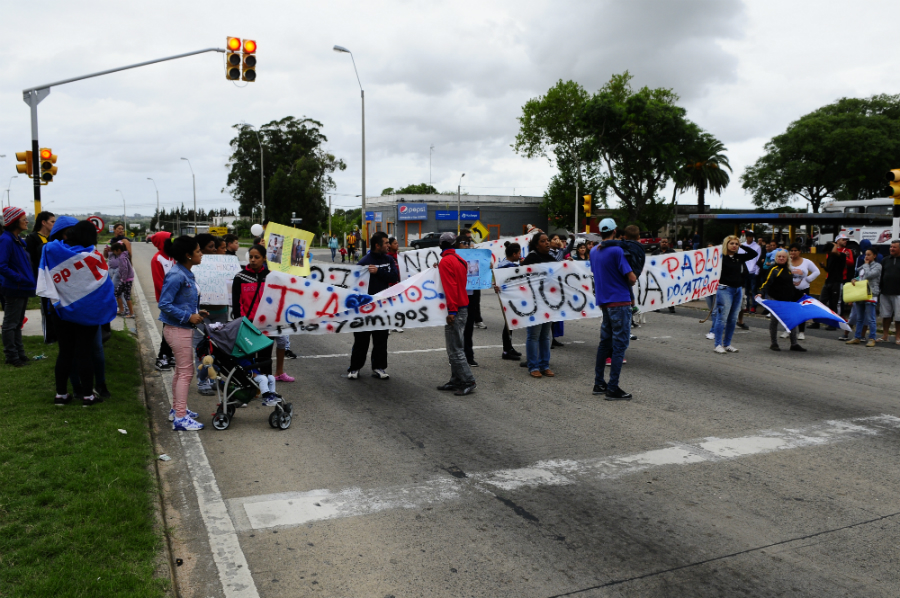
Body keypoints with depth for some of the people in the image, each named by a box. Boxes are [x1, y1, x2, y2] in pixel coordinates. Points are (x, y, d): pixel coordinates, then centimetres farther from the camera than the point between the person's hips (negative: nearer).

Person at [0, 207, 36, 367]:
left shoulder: (18, 239, 11)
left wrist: (29, 279, 7)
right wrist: (20, 279, -21)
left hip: (23, 288, 9)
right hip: (14, 289, -9)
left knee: (17, 323, 16)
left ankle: (19, 354, 26)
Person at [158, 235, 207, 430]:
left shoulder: (186, 274, 7)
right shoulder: (176, 276, -22)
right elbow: (164, 304, -23)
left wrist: (196, 312, 6)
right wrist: (188, 316, -21)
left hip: (183, 328, 10)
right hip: (177, 329, -10)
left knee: (181, 370, 20)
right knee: (186, 372, -5)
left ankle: (177, 409, 34)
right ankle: (180, 418, 2)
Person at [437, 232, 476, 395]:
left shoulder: (445, 261, -12)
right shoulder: (460, 259, 14)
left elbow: (450, 286, -19)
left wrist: (451, 310, -21)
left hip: (454, 309, -9)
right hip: (463, 307, 9)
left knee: (455, 349, -6)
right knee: (455, 347, 14)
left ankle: (468, 382, -5)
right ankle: (456, 381, 19)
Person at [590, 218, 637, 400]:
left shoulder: (593, 251, 9)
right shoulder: (616, 250, -14)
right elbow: (631, 277, -16)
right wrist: (632, 281, 6)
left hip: (604, 301, 8)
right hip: (620, 301, -8)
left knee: (605, 342, 15)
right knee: (619, 344, -3)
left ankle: (599, 383, 19)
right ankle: (613, 388, -3)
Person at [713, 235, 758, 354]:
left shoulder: (739, 257, 10)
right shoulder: (721, 257, -8)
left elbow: (753, 253, 15)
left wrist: (742, 245, 9)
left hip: (738, 290, 7)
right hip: (725, 289, -7)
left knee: (733, 319, 9)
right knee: (722, 318, -5)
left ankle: (727, 344, 17)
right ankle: (718, 344, 0)